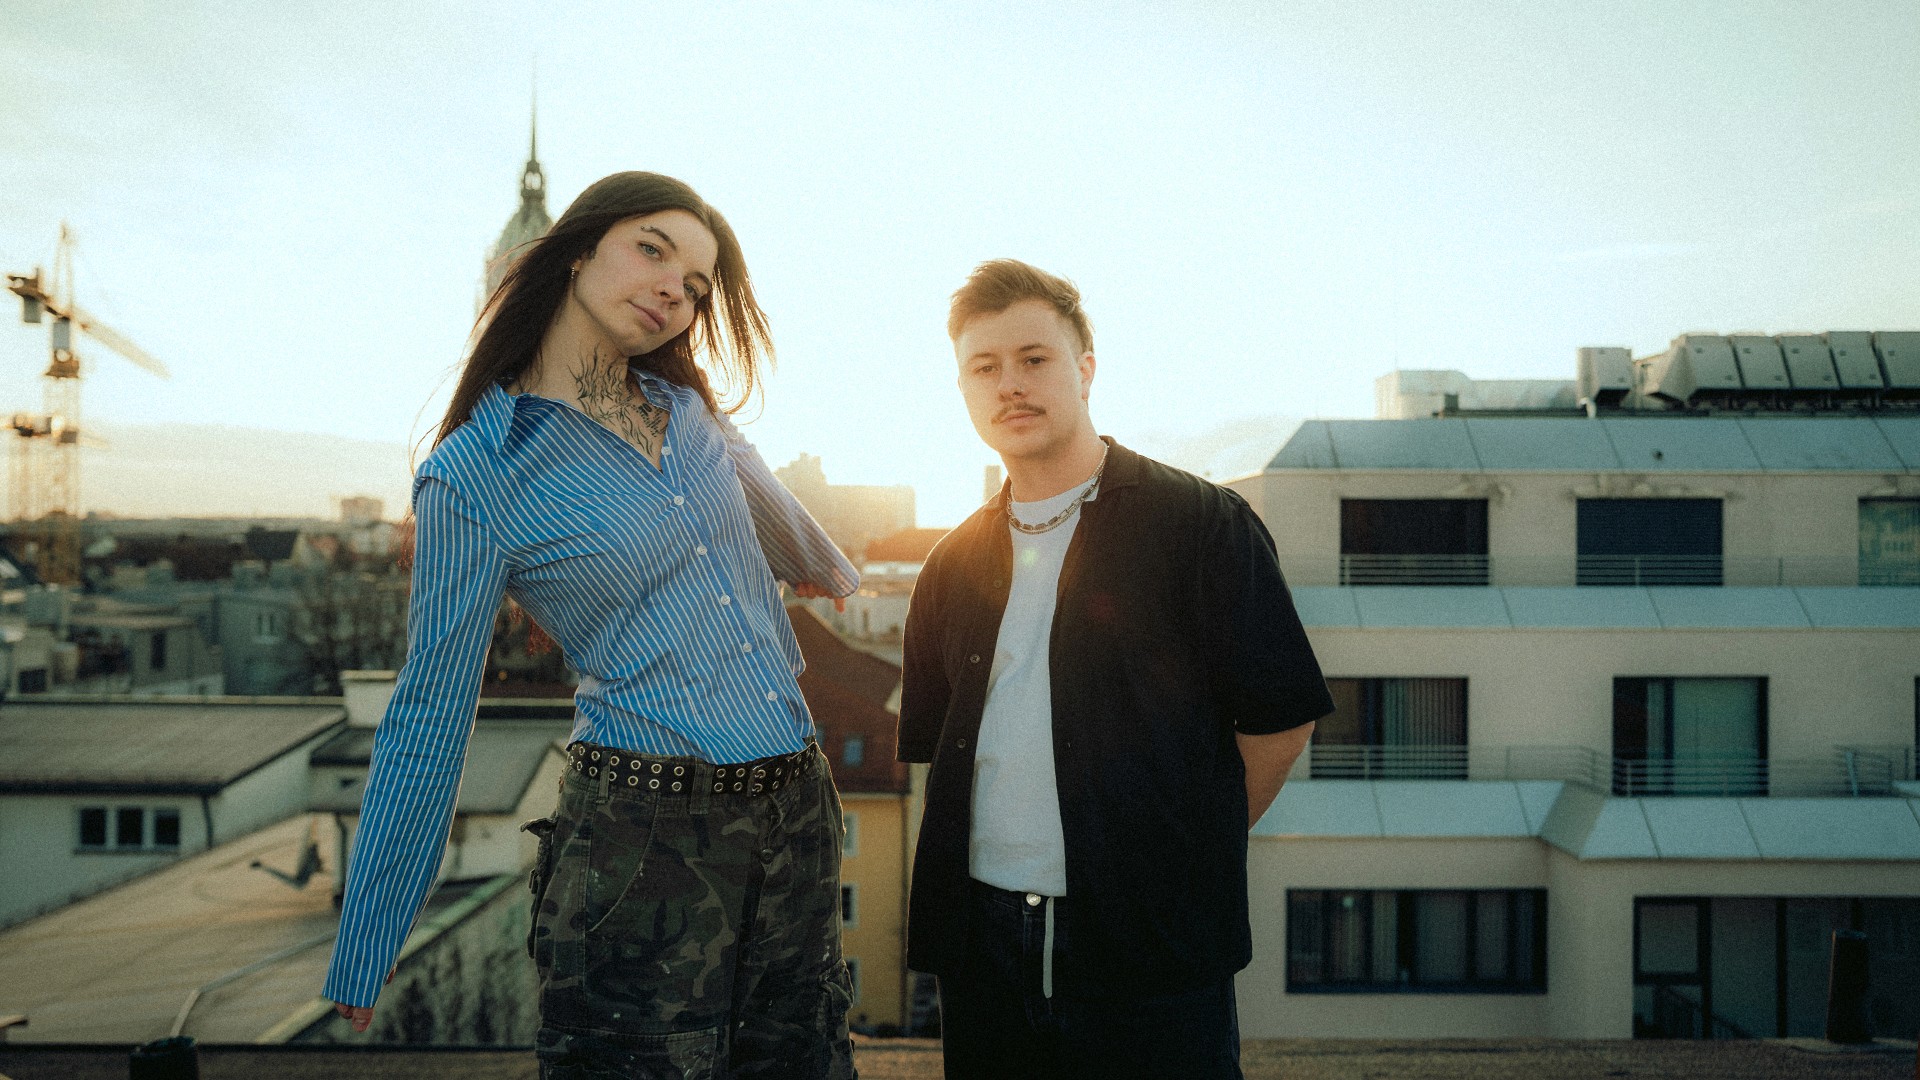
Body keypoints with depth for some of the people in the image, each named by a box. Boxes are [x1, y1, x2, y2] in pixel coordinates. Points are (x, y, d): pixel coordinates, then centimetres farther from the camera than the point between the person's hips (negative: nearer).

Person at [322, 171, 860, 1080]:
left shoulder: (686, 410, 8)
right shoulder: (476, 475, -8)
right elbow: (429, 717, -4)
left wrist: (827, 566, 52)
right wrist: (360, 960, 0)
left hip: (798, 817, 6)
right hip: (642, 838, -6)